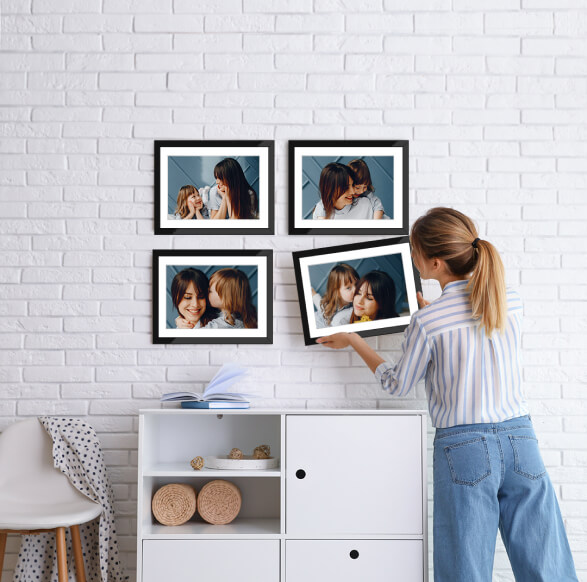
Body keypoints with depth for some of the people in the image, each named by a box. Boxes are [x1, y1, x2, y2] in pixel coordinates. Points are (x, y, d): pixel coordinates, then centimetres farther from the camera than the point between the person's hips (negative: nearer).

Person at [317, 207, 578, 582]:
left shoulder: (427, 321, -10)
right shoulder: (512, 302, 3)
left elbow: (398, 384, 5)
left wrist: (353, 341, 18)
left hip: (463, 448, -4)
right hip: (521, 439, 4)